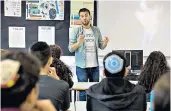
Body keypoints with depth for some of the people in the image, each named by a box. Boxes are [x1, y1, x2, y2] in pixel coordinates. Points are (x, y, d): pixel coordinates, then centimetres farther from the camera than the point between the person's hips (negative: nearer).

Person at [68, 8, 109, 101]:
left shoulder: (96, 30, 6)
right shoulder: (76, 31, -3)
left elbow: (101, 46, 9)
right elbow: (70, 48, -7)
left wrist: (105, 43, -13)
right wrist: (79, 42, -24)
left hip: (95, 66, 3)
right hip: (81, 66, -3)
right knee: (83, 90, 2)